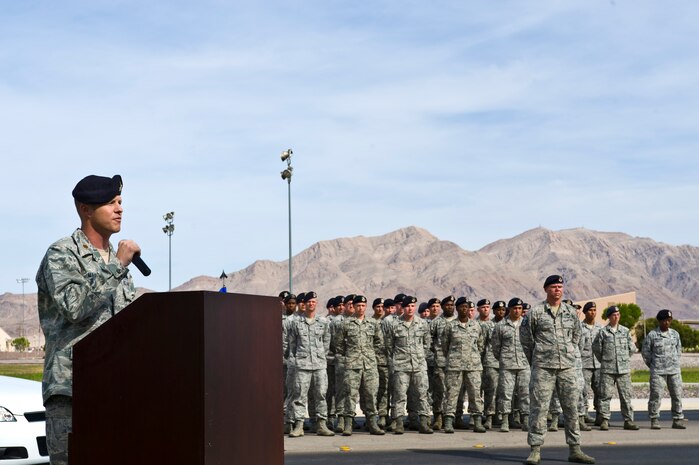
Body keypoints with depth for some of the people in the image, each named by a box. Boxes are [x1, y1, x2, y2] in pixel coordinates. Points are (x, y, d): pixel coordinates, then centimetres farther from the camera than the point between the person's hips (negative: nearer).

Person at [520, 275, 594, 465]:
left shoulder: (571, 312, 10)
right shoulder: (535, 312, -1)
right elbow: (525, 337, 6)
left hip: (567, 366, 4)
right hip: (543, 368, -4)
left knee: (571, 407, 5)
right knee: (539, 407, -4)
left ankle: (574, 450, 12)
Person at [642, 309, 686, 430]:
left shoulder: (675, 334, 9)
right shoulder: (652, 335, -3)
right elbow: (645, 352, 3)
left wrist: (675, 362, 13)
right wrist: (653, 365, 6)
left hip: (674, 370, 4)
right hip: (657, 371, -4)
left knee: (677, 395, 4)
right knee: (656, 395, -6)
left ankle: (677, 420, 12)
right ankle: (654, 420, 1)